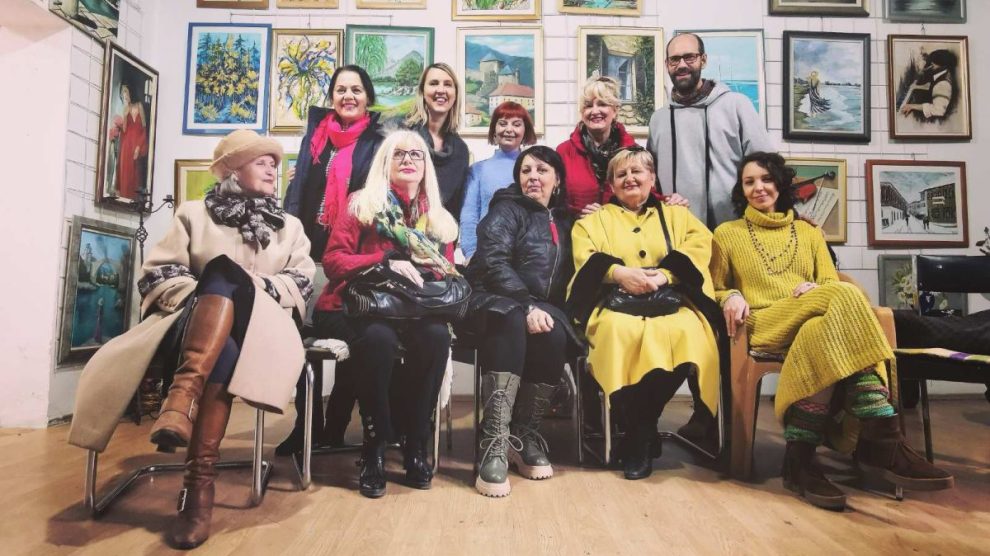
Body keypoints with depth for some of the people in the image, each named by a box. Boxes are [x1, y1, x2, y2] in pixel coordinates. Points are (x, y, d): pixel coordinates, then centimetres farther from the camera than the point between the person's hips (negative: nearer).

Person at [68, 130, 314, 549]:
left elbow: (301, 282, 7)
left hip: (256, 326, 1)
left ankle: (184, 392, -47)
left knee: (226, 278, -35)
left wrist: (258, 287, -11)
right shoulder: (194, 214, 19)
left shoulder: (290, 227, 23)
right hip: (197, 322, 0)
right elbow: (157, 275, 7)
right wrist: (203, 295, -11)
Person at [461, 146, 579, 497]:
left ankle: (524, 436, -17)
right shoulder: (506, 209, 3)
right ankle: (494, 445, -39)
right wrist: (526, 306, -23)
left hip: (541, 307, 4)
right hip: (495, 300, -4)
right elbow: (493, 262, -12)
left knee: (554, 335, -30)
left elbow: (564, 275, 18)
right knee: (513, 325, -36)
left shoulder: (563, 220, 19)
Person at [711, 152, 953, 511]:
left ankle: (801, 457, -42)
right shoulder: (727, 233, 19)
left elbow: (830, 282, 17)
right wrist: (731, 296, -8)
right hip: (765, 323, -3)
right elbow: (713, 289, 16)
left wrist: (815, 289, -8)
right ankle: (882, 438, -38)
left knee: (821, 333, -39)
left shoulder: (808, 232, 27)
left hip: (818, 323, 3)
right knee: (843, 296, -33)